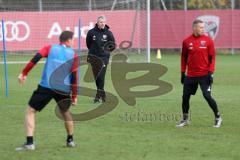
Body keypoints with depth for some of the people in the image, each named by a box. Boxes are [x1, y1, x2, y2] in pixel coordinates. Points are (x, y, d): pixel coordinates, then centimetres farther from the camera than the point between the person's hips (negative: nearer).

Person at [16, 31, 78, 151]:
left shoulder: (50, 48, 10)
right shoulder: (73, 55, 9)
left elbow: (35, 59, -6)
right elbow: (74, 76, 3)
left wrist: (24, 73, -6)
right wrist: (74, 96, 7)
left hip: (46, 87, -2)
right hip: (64, 89, 2)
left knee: (30, 111, 6)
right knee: (66, 112, 29)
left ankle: (29, 143, -7)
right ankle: (70, 140, 34)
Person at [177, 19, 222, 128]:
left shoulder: (208, 40, -3)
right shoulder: (187, 41, 3)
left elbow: (212, 57, -1)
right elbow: (184, 58, 12)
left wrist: (211, 73, -9)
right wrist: (183, 73, 10)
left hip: (204, 75, -3)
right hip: (190, 76, 3)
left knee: (207, 96, -9)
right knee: (185, 97, 4)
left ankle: (218, 118, 8)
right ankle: (185, 119, 22)